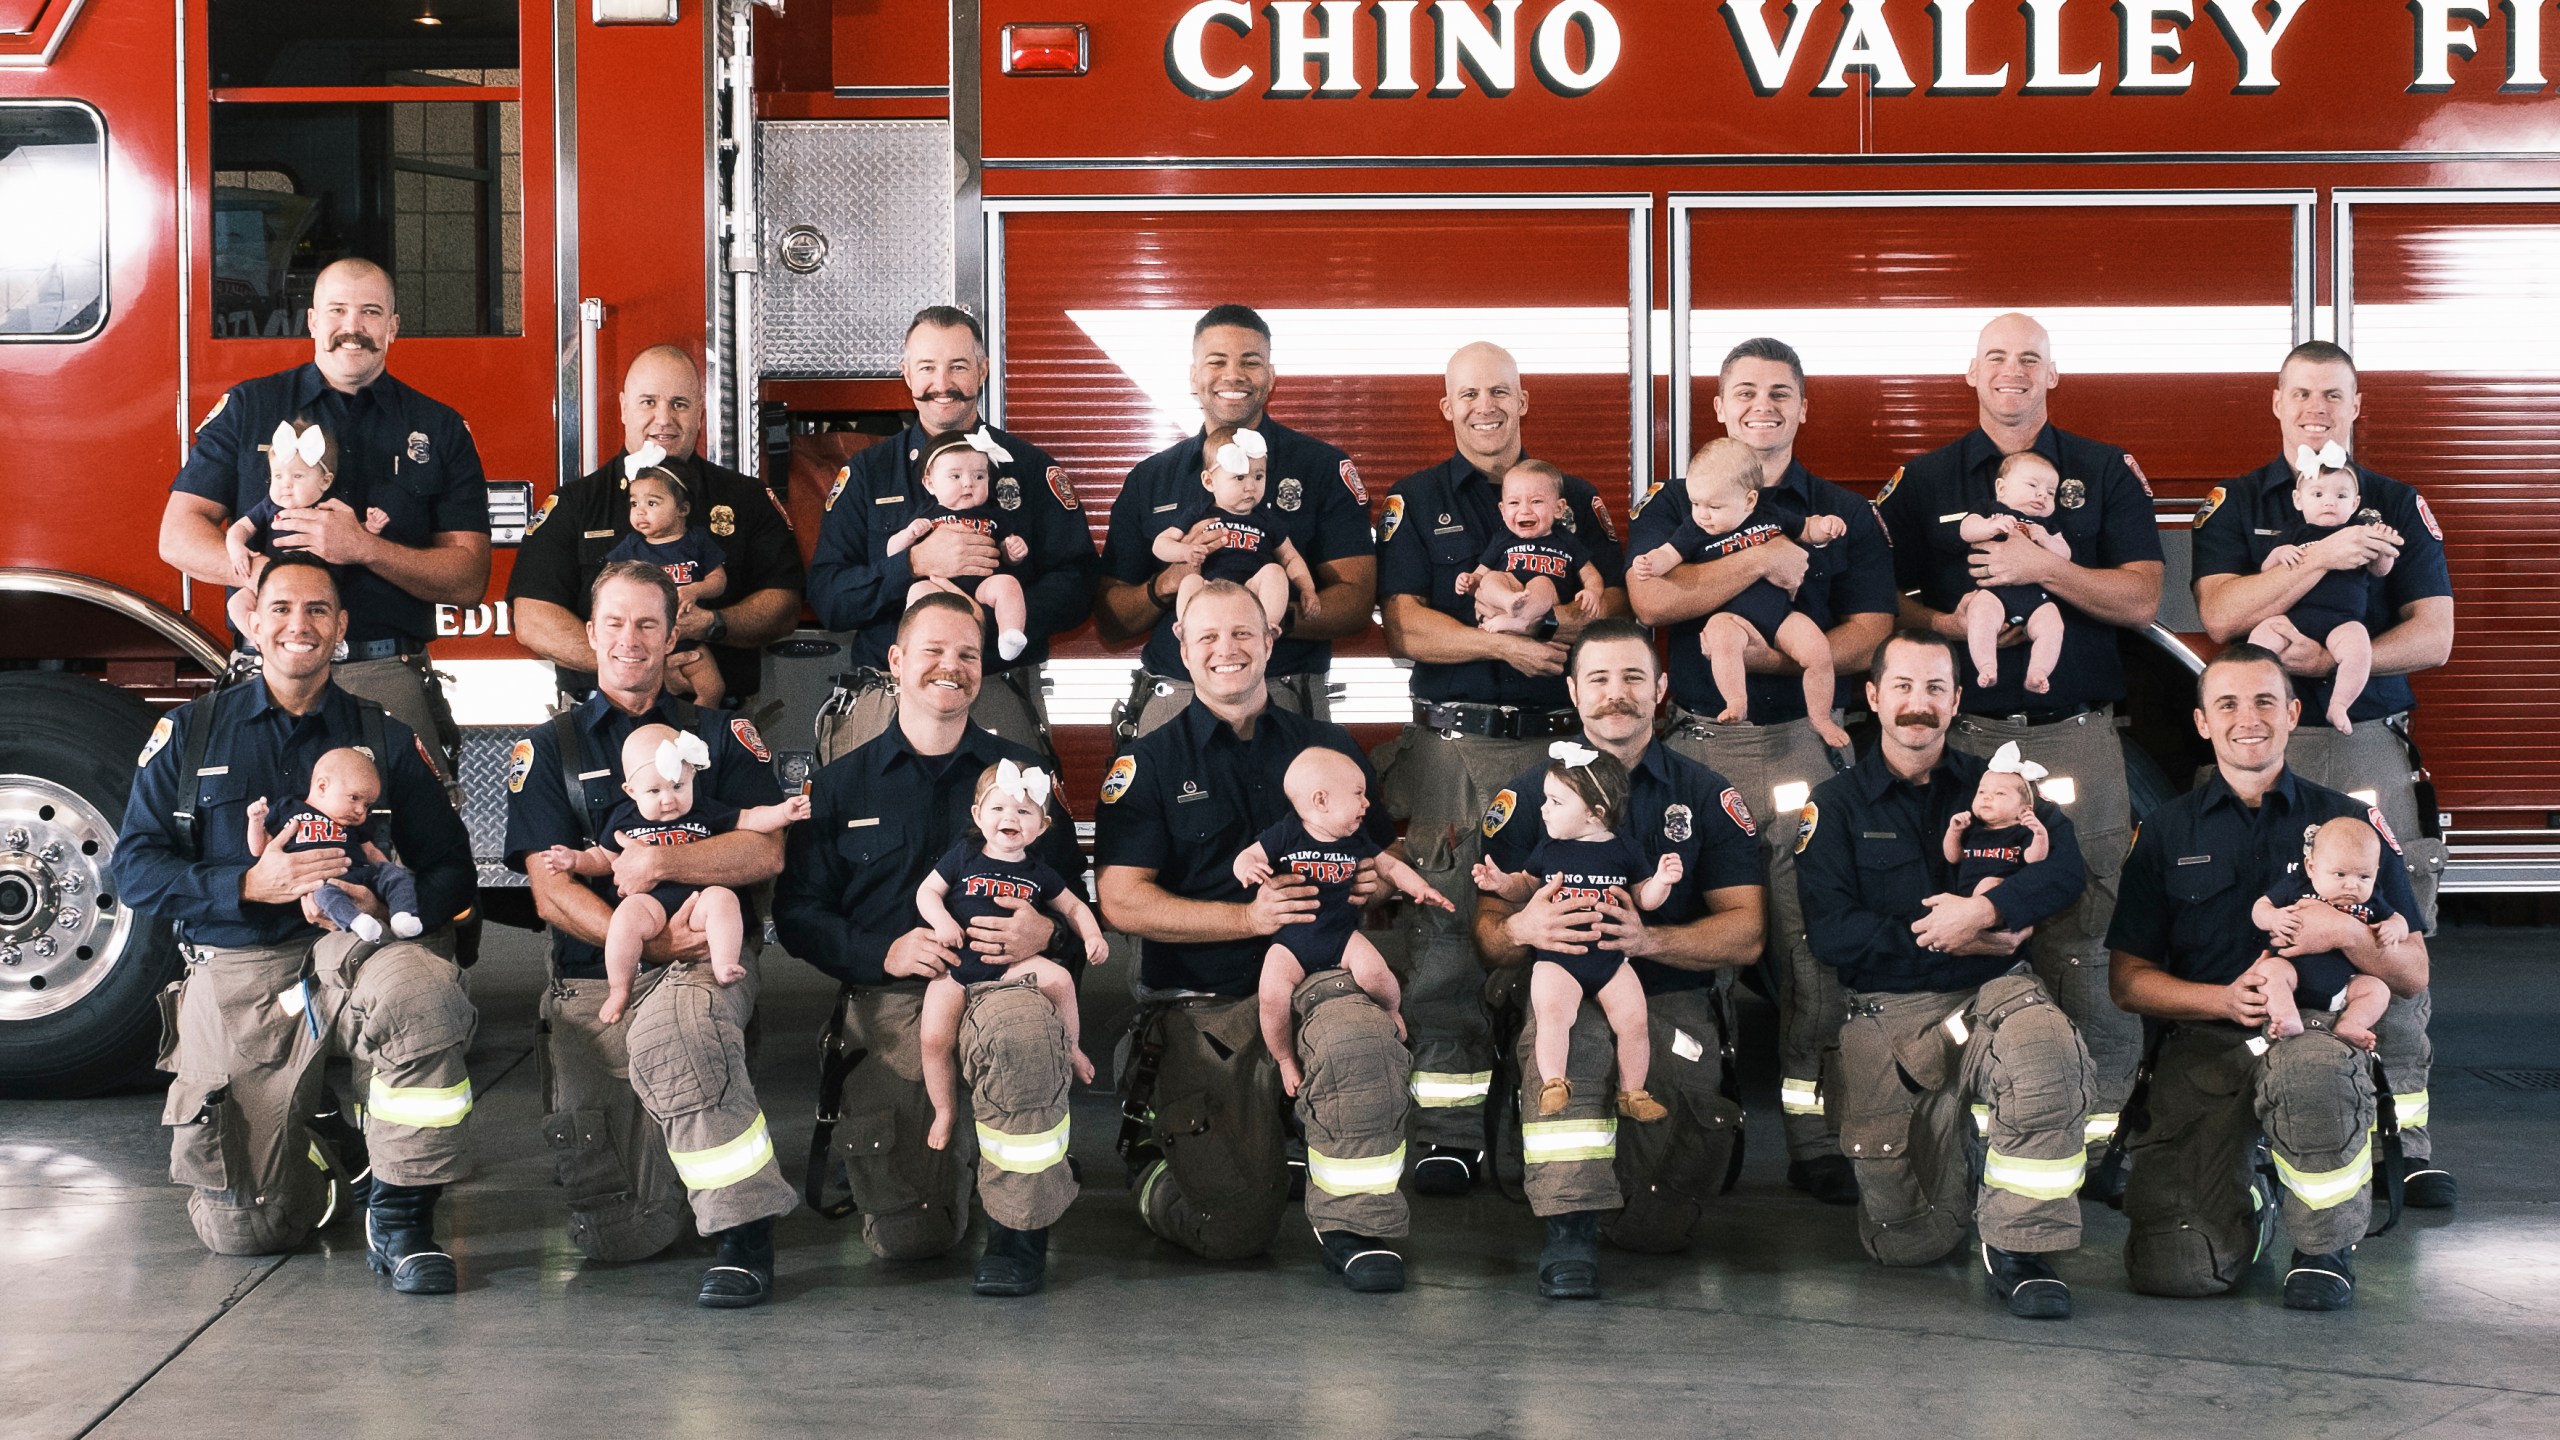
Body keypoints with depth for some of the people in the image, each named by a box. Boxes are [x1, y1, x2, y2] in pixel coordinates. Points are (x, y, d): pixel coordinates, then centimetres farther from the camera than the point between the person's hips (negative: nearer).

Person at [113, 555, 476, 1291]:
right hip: (235, 982, 1)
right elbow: (134, 868, 1)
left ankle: (400, 1215, -21)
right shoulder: (189, 732, 8)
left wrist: (385, 905, -18)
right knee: (242, 1230, -4)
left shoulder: (386, 739, 9)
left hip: (354, 955, 0)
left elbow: (450, 870, 4)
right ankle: (322, 1144, 32)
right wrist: (253, 884, -14)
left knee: (427, 996, -39)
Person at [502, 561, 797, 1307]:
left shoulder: (722, 735, 17)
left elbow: (767, 851, 2)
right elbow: (550, 888, 2)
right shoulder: (549, 748, 16)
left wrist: (662, 863, -13)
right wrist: (649, 941, -12)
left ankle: (745, 1235, -33)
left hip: (707, 956, -1)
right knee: (618, 1235, -10)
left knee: (668, 1030, -41)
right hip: (592, 975, 1)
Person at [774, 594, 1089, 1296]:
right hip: (887, 1004, 1)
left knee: (1020, 1030, -41)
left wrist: (1047, 934, -16)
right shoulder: (841, 784, 13)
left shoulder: (1023, 773, 12)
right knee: (904, 1237, -8)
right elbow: (798, 911, 7)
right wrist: (883, 952, -11)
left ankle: (1018, 1231, -19)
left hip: (1000, 982, -1)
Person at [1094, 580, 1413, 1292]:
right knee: (1235, 1229, -11)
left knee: (1362, 1046, -37)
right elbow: (1122, 901, -4)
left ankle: (1354, 1225, -15)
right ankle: (1152, 1152, 24)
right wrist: (1248, 916, -16)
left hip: (1316, 974, 2)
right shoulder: (1149, 763, 6)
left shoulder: (1329, 746, 15)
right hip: (1201, 1006, -1)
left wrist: (1381, 880, -4)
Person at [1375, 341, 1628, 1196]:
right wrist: (1501, 644, -14)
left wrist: (1570, 617, -13)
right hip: (1452, 743, -2)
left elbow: (1619, 602, 8)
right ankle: (1451, 1132, -3)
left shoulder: (1574, 499, 16)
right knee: (1445, 931, -5)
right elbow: (1404, 627, -1)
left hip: (1557, 738, 2)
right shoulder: (1415, 503, 10)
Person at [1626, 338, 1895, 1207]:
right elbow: (1650, 598, -9)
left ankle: (1808, 1126, 0)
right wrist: (1763, 561, -10)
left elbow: (1865, 639, 1)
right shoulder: (1674, 506, 11)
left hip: (1802, 740, 0)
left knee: (1813, 933, -5)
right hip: (1696, 742, 0)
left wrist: (1769, 654, -14)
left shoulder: (1844, 516, 11)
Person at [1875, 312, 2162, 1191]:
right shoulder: (1924, 483, 14)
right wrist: (1945, 625, -9)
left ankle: (2105, 1111, 0)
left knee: (2084, 934, -5)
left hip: (2077, 735, -1)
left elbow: (2143, 599, 2)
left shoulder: (2106, 475, 11)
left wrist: (2044, 567, -9)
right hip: (1963, 735, 1)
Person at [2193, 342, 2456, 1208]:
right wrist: (2323, 558, -14)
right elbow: (2221, 616, -6)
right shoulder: (2235, 505, 10)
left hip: (2371, 742, 0)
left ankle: (2406, 1128, 0)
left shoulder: (2400, 509, 11)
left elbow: (2434, 637, 2)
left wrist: (2335, 658, -13)